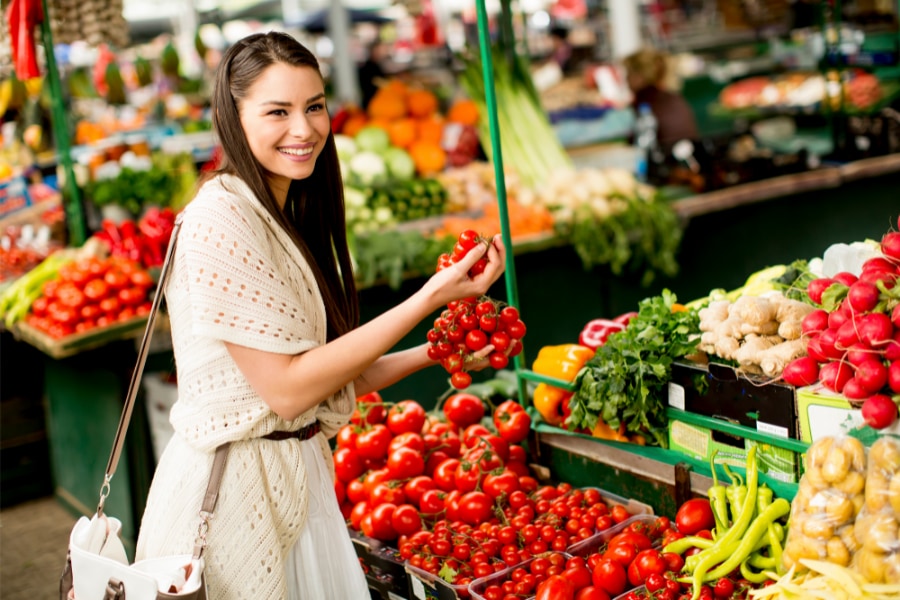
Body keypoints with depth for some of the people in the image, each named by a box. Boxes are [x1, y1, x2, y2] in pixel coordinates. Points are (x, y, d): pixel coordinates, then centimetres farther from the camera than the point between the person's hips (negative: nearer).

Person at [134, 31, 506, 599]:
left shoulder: (289, 220, 10)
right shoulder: (221, 218, -18)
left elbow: (323, 375, 9)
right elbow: (286, 388, -20)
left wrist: (433, 351, -2)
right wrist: (429, 298, -20)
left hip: (296, 477, 8)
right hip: (233, 485, -8)